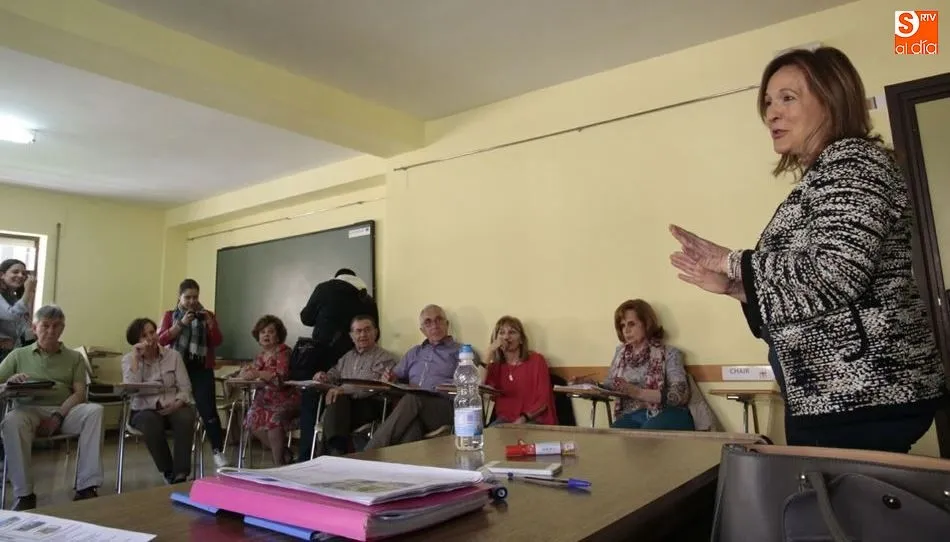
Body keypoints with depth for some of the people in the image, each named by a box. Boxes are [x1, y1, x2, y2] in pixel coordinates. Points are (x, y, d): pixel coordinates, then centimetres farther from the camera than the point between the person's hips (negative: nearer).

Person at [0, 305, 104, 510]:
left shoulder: (75, 358, 16)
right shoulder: (18, 355, 17)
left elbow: (79, 393, 4)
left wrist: (57, 417, -14)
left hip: (65, 411, 0)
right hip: (29, 411, 0)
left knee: (94, 410, -31)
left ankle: (86, 487, -34)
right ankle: (24, 494, -27)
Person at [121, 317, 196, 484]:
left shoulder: (173, 355, 5)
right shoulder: (128, 359, 3)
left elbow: (185, 387, 1)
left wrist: (177, 403, -20)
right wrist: (136, 357, -17)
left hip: (173, 407, 1)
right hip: (144, 410, 0)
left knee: (185, 418, -34)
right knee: (151, 423, -36)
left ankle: (180, 475, -30)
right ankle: (168, 473, -17)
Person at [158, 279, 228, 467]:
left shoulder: (207, 315, 11)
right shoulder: (170, 315, 10)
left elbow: (217, 342, 2)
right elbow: (161, 340, -5)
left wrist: (209, 322, -12)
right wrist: (182, 323, -15)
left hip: (202, 369, -1)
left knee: (208, 409, -12)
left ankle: (218, 451, -12)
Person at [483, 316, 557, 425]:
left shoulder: (536, 360, 1)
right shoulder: (495, 365, 10)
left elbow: (544, 400, -5)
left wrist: (523, 419, -19)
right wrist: (489, 354, -10)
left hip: (535, 421, -3)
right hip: (504, 420, 3)